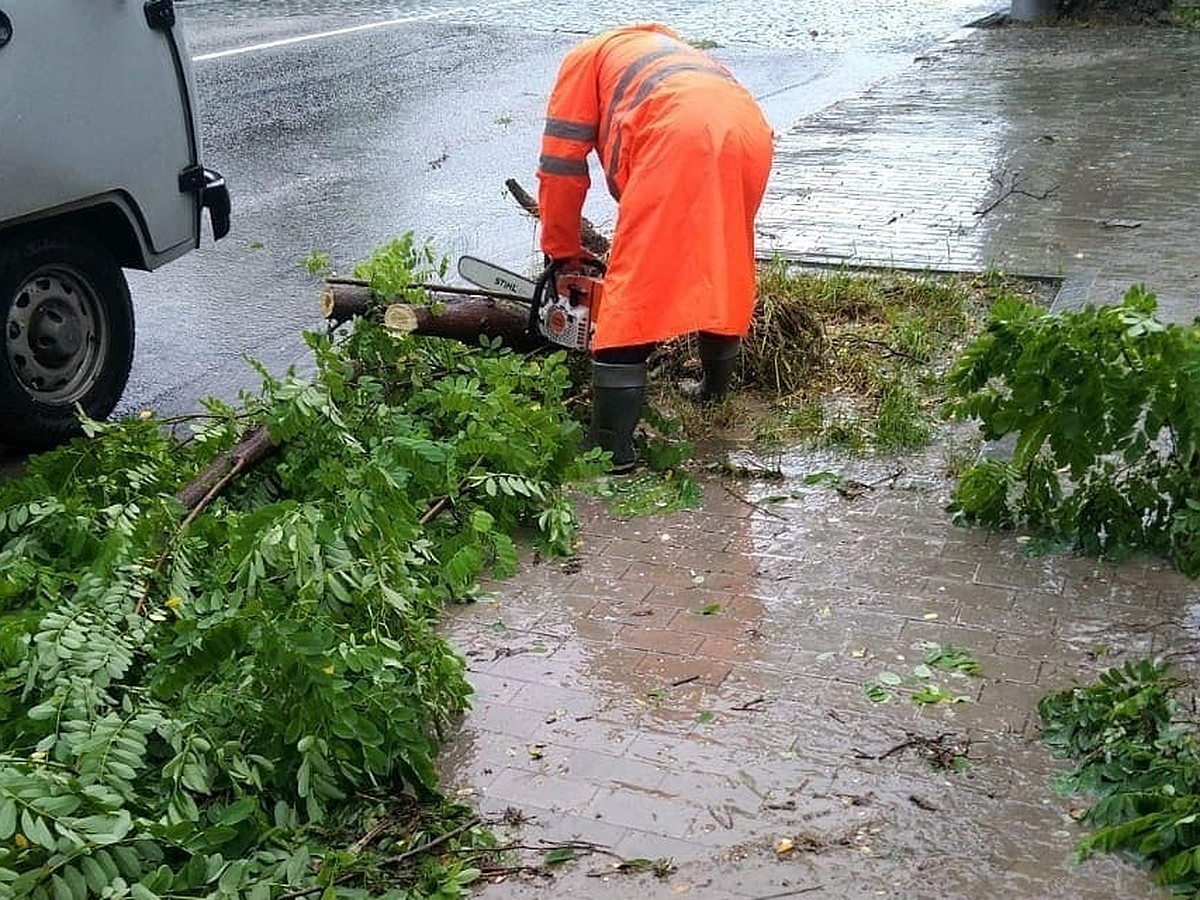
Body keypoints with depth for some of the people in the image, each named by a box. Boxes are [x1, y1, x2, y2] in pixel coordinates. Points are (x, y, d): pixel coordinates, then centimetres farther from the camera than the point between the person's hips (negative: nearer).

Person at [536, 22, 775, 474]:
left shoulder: (586, 57, 30)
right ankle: (715, 391, 39)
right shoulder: (672, 53, 46)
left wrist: (563, 253, 30)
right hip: (750, 130, 7)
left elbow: (561, 164, 21)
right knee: (724, 273, 26)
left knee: (633, 289, -4)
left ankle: (611, 445, -6)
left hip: (679, 134, -6)